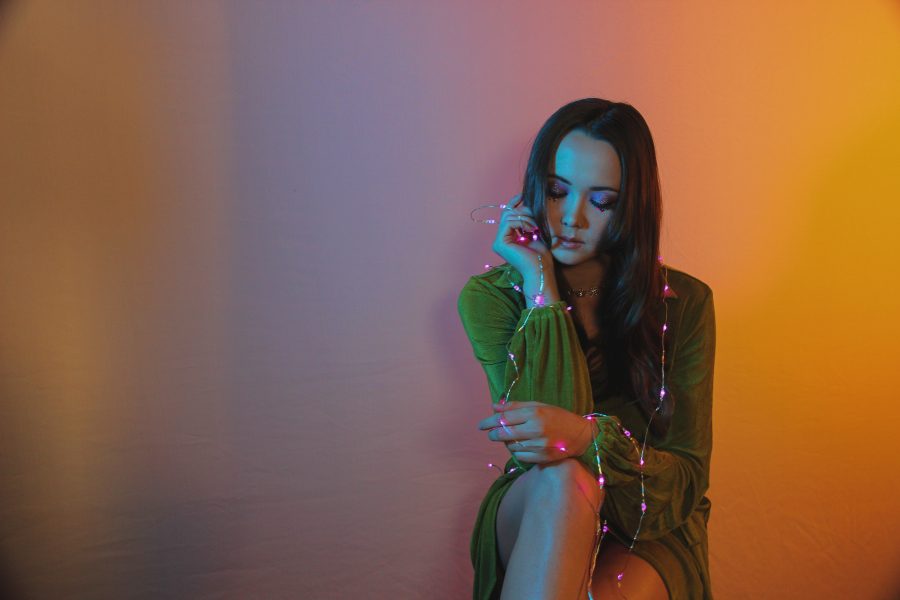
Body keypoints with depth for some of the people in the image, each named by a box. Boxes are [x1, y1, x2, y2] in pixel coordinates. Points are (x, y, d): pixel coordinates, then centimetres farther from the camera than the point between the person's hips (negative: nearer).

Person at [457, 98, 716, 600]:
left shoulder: (684, 303, -7)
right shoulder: (490, 298, -7)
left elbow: (688, 475, -10)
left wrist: (590, 436, -32)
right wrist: (541, 286, -20)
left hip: (650, 534, -1)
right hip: (535, 519, 1)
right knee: (562, 478, -35)